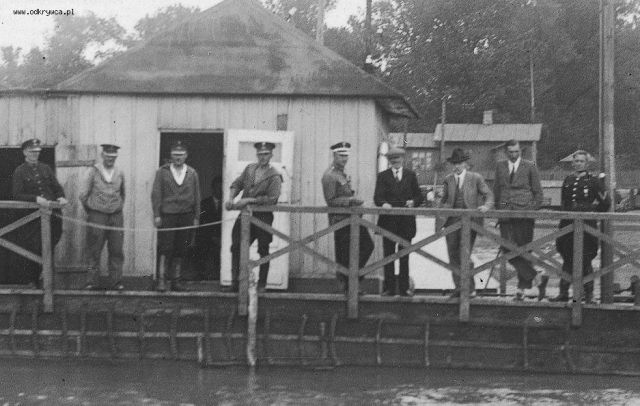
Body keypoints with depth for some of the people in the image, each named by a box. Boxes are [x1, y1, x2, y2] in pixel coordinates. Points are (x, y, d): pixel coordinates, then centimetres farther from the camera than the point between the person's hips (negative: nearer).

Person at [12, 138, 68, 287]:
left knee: (50, 248, 8)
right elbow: (17, 195, -8)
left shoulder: (46, 168, 15)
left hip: (53, 213, 4)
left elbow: (57, 186, 14)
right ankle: (32, 281, 11)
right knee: (34, 248, -3)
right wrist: (36, 199, -21)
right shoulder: (19, 172, 0)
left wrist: (61, 197, -8)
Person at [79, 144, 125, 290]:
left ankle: (116, 281, 7)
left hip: (116, 216, 3)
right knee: (94, 251, -1)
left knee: (116, 251, 1)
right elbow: (83, 194, 0)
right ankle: (92, 281, 4)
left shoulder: (119, 174, 8)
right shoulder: (94, 171, -3)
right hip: (97, 216, -3)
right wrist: (90, 211, 7)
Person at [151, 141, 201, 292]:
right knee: (165, 249, -7)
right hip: (167, 215, -2)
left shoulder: (192, 173, 9)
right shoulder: (162, 172, 4)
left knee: (180, 251, 4)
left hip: (186, 216, 2)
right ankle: (161, 280, -6)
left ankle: (175, 280, 11)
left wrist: (196, 217, 6)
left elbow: (196, 197, 11)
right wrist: (156, 215, -6)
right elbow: (156, 194, 1)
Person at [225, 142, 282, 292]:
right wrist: (231, 199, -7)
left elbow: (271, 198, -17)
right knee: (236, 247, -1)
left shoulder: (274, 176, -9)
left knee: (263, 252, 6)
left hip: (263, 216, -4)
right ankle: (235, 281, 7)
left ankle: (262, 284, 16)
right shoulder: (250, 168, 9)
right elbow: (237, 184, 12)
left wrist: (249, 200, -20)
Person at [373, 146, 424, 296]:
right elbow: (377, 197, -6)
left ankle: (404, 288, 12)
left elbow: (419, 196, 8)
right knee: (388, 255, 2)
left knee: (404, 255, 7)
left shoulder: (410, 175, 9)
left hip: (406, 221, 1)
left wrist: (413, 202, -14)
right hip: (389, 220, -1)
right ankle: (389, 288, 7)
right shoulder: (383, 176, 4)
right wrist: (383, 203, -27)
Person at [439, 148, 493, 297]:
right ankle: (458, 287, 8)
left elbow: (488, 194, 7)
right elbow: (443, 201, 20)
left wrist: (486, 206, -12)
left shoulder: (475, 178, 5)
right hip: (452, 221, 4)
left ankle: (469, 287, -1)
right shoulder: (448, 180, 14)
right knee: (453, 255, 1)